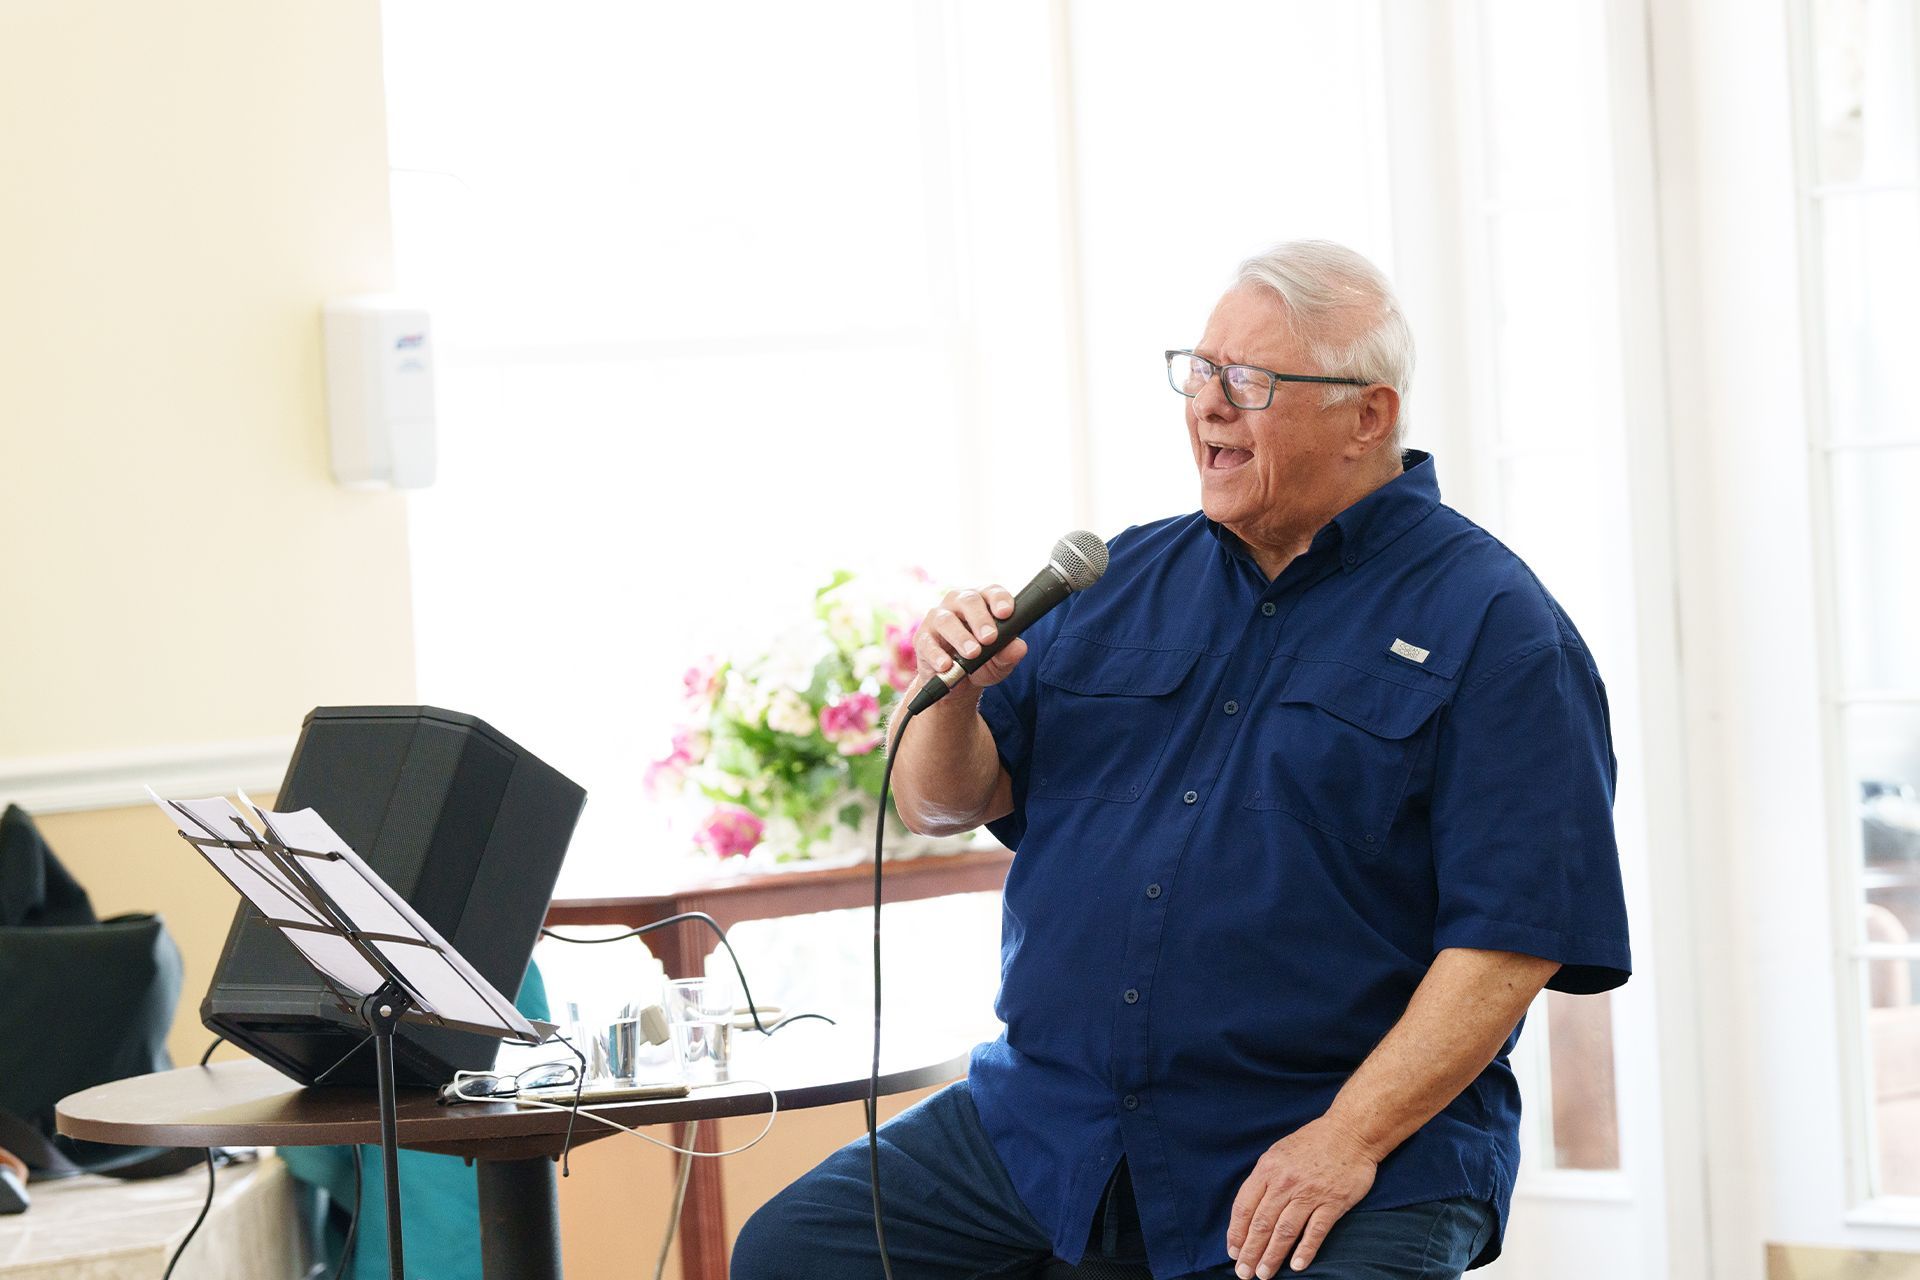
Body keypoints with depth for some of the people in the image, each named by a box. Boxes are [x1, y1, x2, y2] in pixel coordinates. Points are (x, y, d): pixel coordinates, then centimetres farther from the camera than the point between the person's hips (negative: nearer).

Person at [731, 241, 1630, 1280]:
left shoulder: (1493, 627, -3)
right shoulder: (1123, 579, 15)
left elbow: (1513, 934, -11)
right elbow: (946, 803, 16)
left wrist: (1350, 1140, -18)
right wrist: (955, 691, -6)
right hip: (1049, 1120, 5)